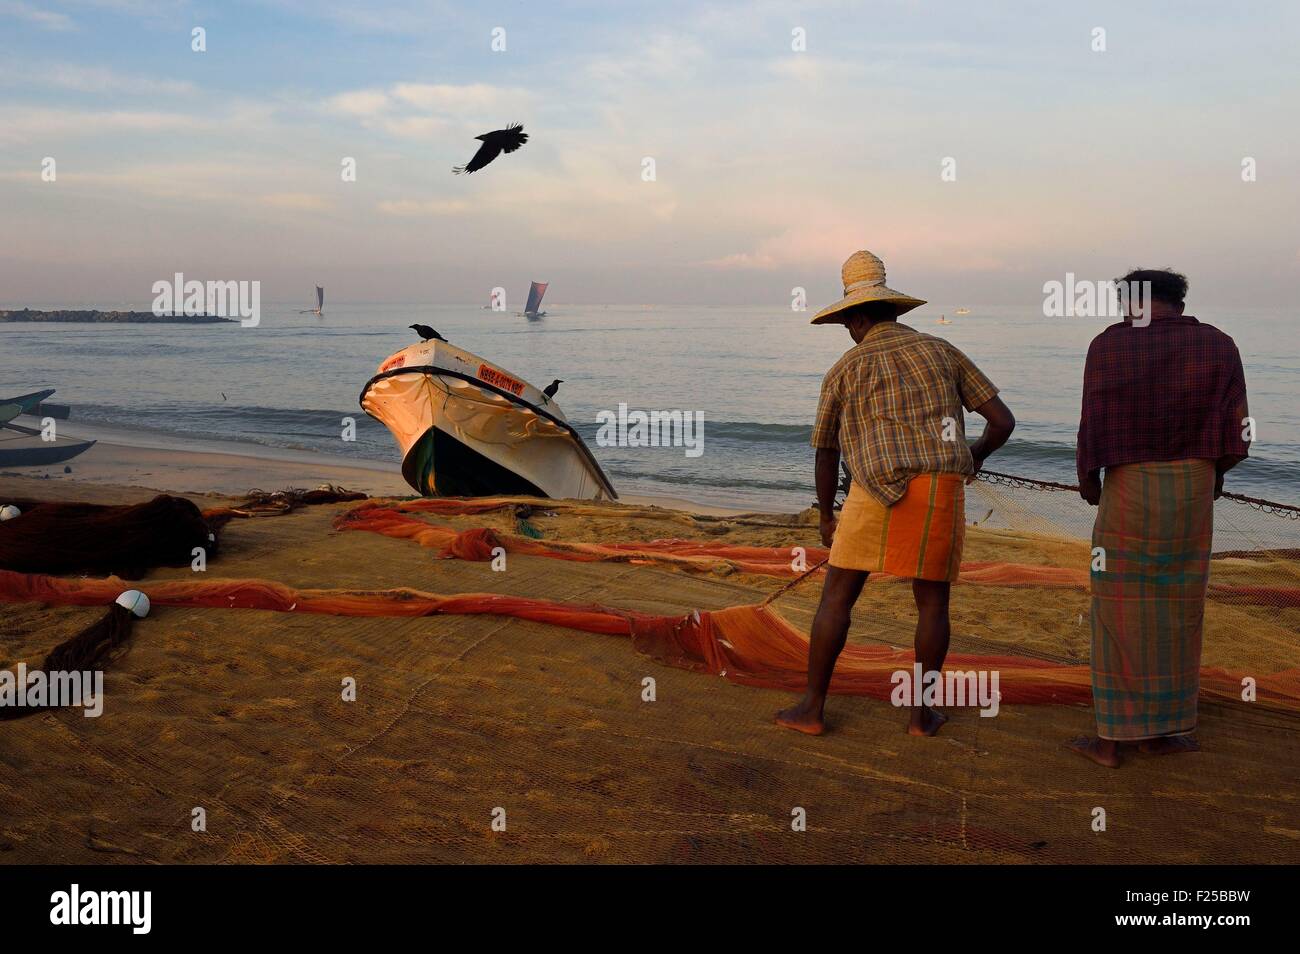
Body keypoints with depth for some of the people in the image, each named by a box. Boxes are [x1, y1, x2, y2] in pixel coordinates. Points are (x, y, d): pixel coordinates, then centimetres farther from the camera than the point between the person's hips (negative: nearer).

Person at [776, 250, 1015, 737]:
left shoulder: (844, 370, 10)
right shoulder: (942, 351, 15)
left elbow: (825, 453, 17)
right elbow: (1003, 420, 14)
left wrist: (825, 516, 31)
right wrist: (975, 456, 35)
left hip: (881, 490, -2)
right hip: (942, 491, 3)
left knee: (837, 596, 7)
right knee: (933, 600, 17)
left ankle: (812, 707, 9)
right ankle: (921, 711, 19)